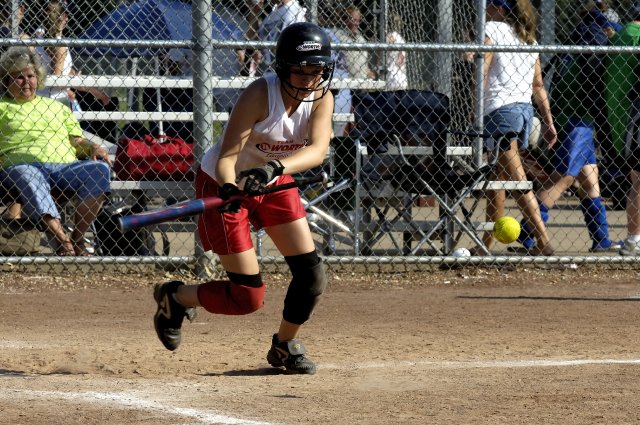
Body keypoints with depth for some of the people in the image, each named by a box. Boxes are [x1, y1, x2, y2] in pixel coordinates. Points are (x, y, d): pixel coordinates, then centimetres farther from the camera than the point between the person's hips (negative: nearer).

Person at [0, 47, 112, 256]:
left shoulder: (56, 106, 32)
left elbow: (76, 140, 25)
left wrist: (92, 148, 4)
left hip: (64, 166, 3)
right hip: (23, 165, -3)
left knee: (100, 168, -27)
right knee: (27, 177, -42)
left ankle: (77, 239, -26)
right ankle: (63, 241, -48)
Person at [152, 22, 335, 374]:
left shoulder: (321, 98, -15)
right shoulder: (260, 94, -29)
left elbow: (318, 150, -33)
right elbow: (227, 157, -34)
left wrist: (275, 167, -51)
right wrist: (229, 188, -55)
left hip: (274, 184, 6)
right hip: (225, 185, -6)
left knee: (311, 276, -1)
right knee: (247, 297, -9)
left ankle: (285, 345, 26)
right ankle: (173, 298, 18)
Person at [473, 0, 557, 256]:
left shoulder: (492, 30, -1)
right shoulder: (528, 38, 19)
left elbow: (481, 73, -12)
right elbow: (538, 86, 16)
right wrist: (549, 122, 15)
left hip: (501, 109, -8)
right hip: (526, 109, 8)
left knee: (518, 181, -11)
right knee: (497, 180, 15)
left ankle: (543, 242, -19)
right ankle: (486, 245, 19)